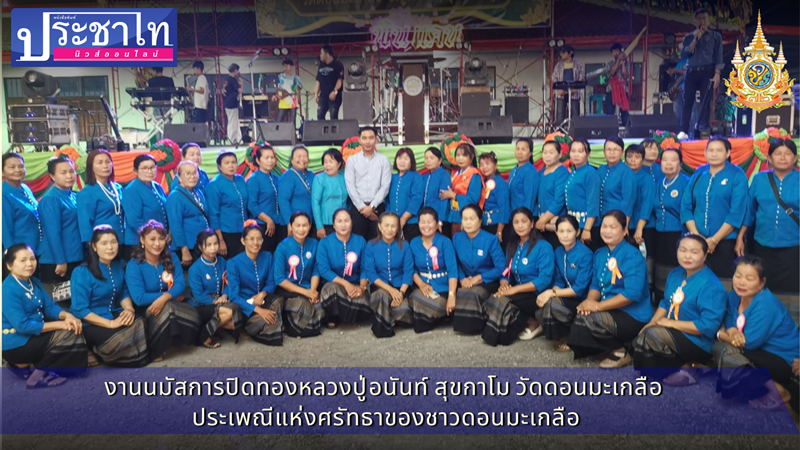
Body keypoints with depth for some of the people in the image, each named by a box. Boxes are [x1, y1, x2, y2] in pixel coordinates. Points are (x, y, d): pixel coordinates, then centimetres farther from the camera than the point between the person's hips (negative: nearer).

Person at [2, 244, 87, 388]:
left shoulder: (34, 282, 7)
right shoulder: (8, 290, -20)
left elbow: (50, 306, 4)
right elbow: (22, 326, -25)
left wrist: (67, 316, -18)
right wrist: (59, 324, -25)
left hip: (34, 334, 9)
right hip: (15, 343, -9)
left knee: (75, 330, 1)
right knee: (70, 335, -19)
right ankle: (36, 373, -4)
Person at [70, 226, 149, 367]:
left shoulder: (118, 265, 3)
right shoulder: (82, 272, -16)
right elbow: (79, 310, -17)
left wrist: (130, 309, -11)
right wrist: (110, 324, -23)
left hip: (114, 315, 6)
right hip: (88, 324, -6)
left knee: (142, 326, -20)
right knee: (122, 340, -27)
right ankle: (95, 352, 0)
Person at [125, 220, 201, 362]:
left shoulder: (171, 258, -1)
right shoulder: (134, 265, -14)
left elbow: (180, 285, -11)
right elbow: (139, 298, -22)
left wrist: (164, 298, -32)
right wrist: (172, 295, -18)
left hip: (172, 306, 3)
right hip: (145, 310, -3)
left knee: (194, 317, -28)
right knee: (167, 308, -37)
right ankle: (153, 352, -18)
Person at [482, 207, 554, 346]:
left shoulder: (543, 246, -11)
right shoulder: (511, 245, 10)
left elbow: (545, 279, -20)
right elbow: (506, 272, 11)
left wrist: (514, 289, -24)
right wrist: (504, 285, -14)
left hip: (538, 296, -6)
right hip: (519, 295, 6)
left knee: (500, 301, -29)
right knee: (492, 300, -23)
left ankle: (533, 324, -8)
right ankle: (530, 322, -9)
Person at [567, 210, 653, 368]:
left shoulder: (632, 256, -15)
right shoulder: (600, 254, 10)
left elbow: (632, 294, -24)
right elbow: (596, 284, 10)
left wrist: (598, 306, -24)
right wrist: (590, 301, -13)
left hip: (634, 317, -8)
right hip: (610, 311, 8)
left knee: (587, 318, -29)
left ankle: (620, 352, -5)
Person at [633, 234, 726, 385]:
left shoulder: (711, 286, -21)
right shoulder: (675, 274, 4)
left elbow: (708, 326, -25)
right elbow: (666, 303, 16)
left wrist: (671, 323, -20)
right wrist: (651, 323, 0)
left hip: (698, 343, -8)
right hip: (672, 334, 9)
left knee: (651, 335, -28)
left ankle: (683, 368, -6)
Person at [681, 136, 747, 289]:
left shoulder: (737, 175, -3)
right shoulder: (698, 174, 8)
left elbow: (737, 213, -11)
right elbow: (686, 206, 5)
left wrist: (714, 240, -13)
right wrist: (696, 236, -6)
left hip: (724, 243, -3)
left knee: (722, 287, -1)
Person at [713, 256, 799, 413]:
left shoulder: (766, 305, -26)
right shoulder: (735, 295, -3)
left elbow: (749, 342, -25)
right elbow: (728, 319, 6)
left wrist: (720, 334, -10)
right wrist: (731, 330, -19)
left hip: (785, 360, -9)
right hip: (763, 352, 9)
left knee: (723, 352, -24)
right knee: (718, 347, -6)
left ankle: (780, 392, -12)